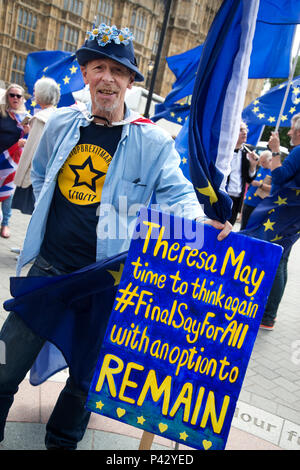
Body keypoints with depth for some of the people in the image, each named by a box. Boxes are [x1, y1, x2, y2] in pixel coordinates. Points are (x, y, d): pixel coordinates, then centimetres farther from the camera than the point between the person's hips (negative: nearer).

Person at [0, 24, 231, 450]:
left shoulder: (152, 141, -8)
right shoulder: (62, 124, 4)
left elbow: (176, 193, -13)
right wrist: (46, 219, 14)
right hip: (49, 266, 3)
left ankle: (61, 440, 40)